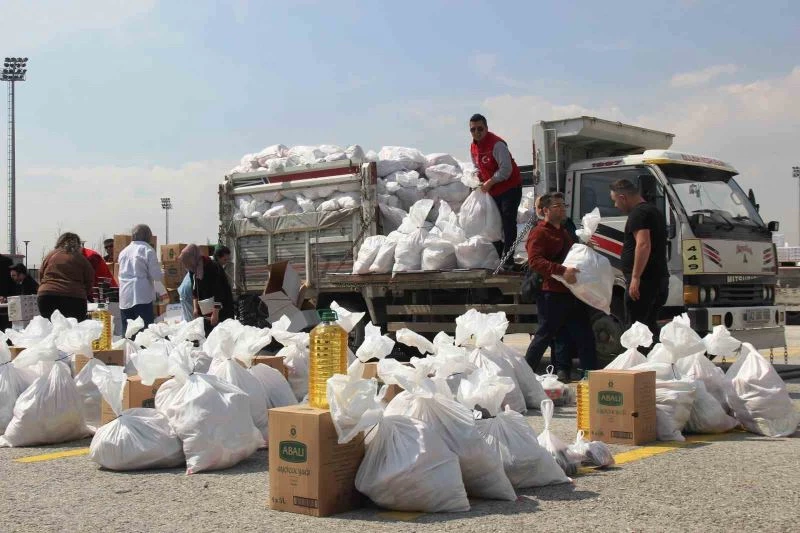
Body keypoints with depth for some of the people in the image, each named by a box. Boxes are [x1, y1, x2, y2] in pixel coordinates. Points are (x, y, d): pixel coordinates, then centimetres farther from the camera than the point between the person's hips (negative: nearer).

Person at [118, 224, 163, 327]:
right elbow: (156, 275, -7)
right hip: (142, 297, -5)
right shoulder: (147, 250, -4)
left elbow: (121, 274, 18)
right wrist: (163, 274, 14)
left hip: (125, 298, 5)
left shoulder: (123, 252, 12)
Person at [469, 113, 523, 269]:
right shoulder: (473, 147, 6)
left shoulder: (496, 144, -20)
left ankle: (508, 259, -12)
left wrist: (490, 182, -19)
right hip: (493, 191, 9)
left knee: (508, 222, -11)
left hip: (510, 187, -9)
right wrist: (481, 183, 2)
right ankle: (499, 255, 20)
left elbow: (506, 169, -24)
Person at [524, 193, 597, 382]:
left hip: (570, 293, 9)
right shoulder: (539, 233, -8)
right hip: (551, 294, -9)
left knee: (584, 334, 7)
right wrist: (562, 271, -34)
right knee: (545, 334, -3)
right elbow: (535, 261, -23)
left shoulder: (563, 232, 24)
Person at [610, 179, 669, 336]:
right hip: (660, 278, 10)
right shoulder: (654, 211, 22)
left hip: (644, 281, -10)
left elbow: (643, 245, -24)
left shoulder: (638, 213, -11)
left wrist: (635, 277, -25)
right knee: (650, 326, 14)